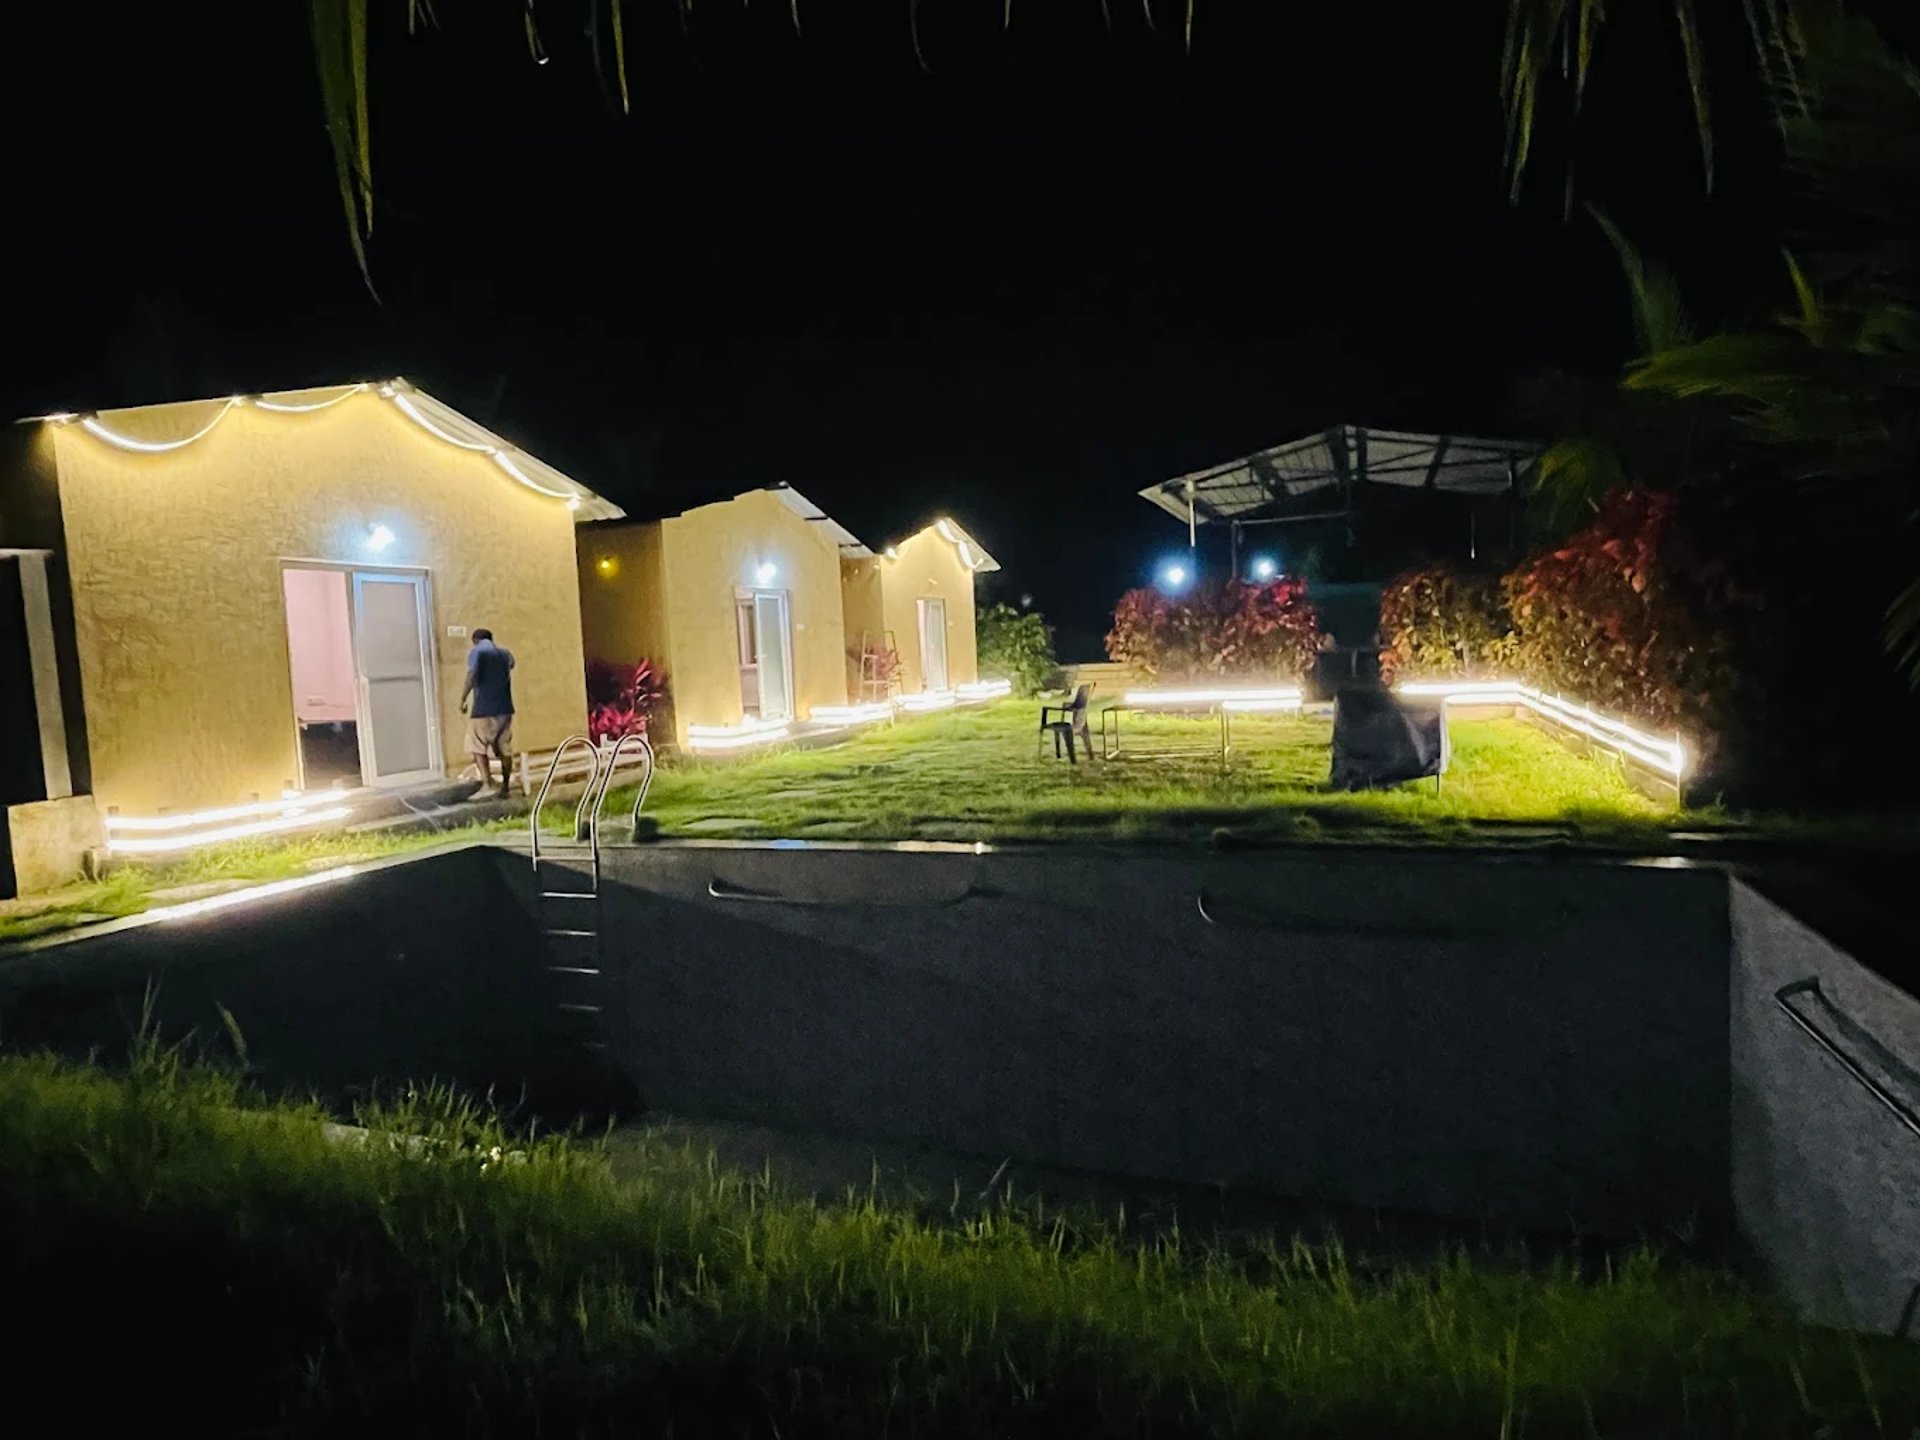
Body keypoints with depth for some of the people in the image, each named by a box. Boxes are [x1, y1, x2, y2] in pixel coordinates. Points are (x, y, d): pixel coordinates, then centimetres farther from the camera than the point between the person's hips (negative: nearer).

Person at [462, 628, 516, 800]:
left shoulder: (476, 652, -2)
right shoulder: (506, 654, 13)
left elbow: (472, 675, -18)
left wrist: (463, 698, -14)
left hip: (483, 708, -5)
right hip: (504, 708, 5)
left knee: (477, 747, -1)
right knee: (505, 749, 9)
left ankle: (486, 784, -15)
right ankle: (506, 787, 12)